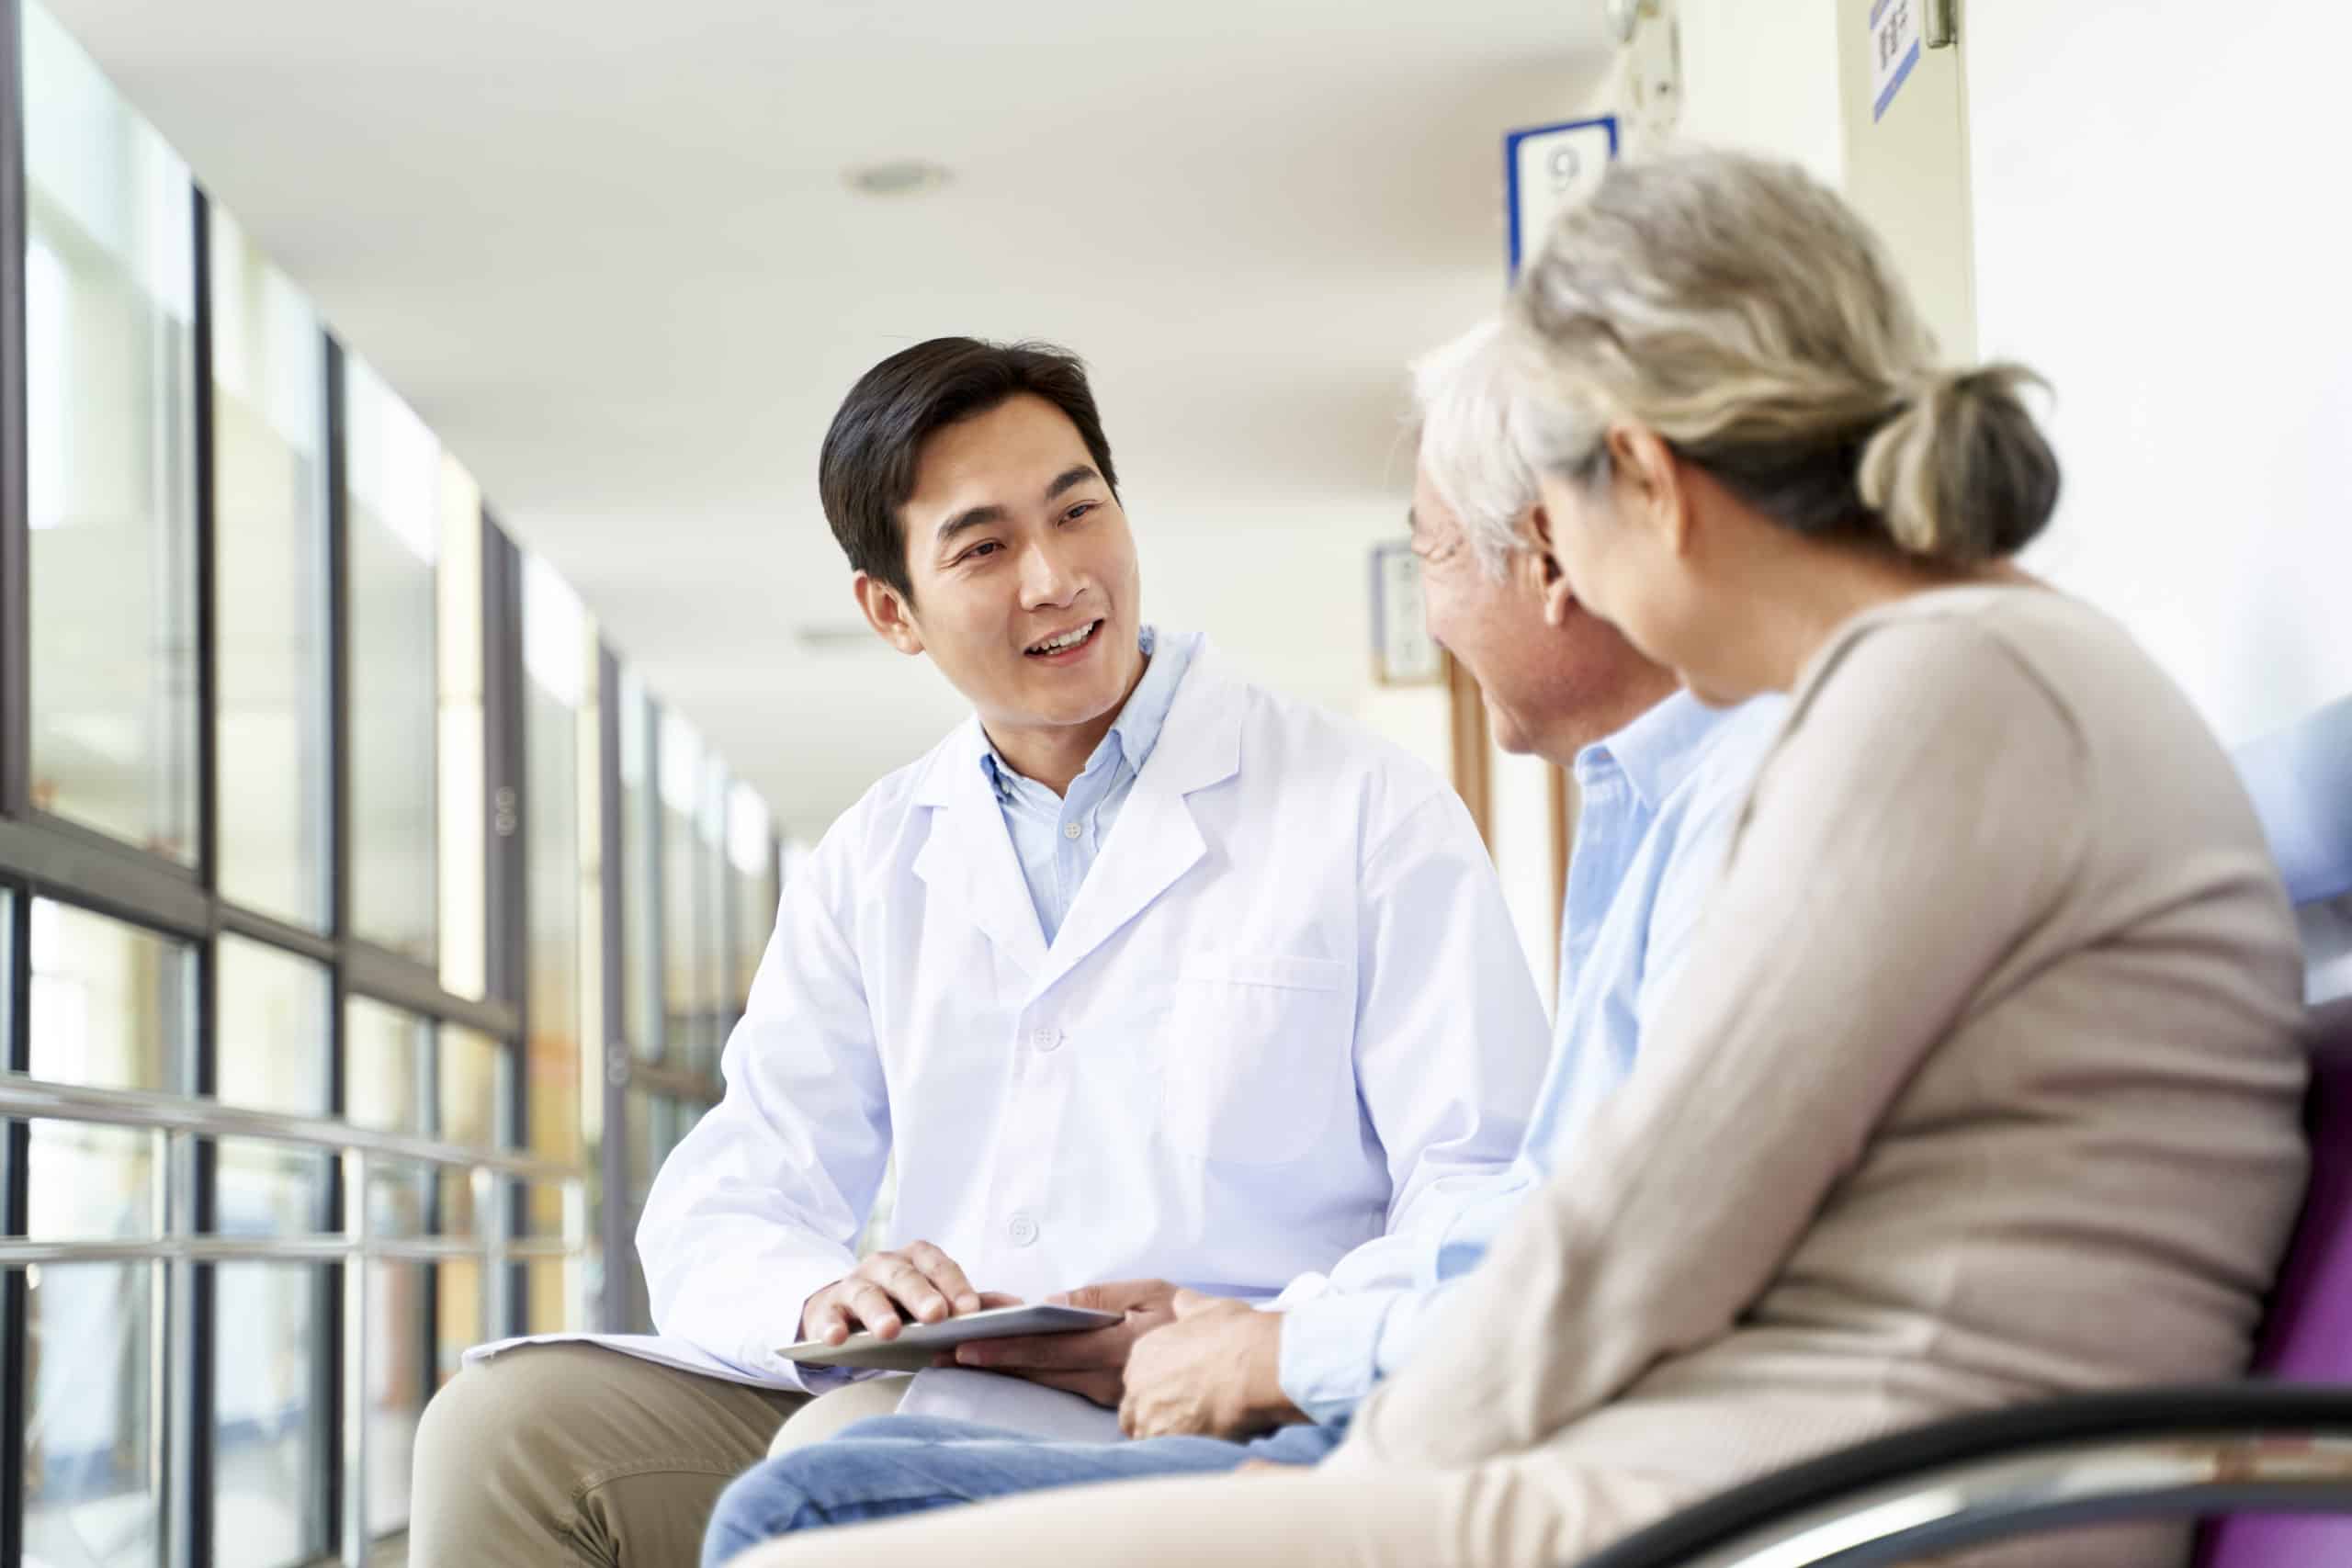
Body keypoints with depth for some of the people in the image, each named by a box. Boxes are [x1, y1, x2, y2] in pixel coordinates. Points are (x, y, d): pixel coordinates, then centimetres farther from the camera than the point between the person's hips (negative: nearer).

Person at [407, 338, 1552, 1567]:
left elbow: (1493, 1199, -4)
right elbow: (720, 1216, 10)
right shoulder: (872, 864, 17)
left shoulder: (1374, 814, 2)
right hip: (913, 1398, 5)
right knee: (505, 1420, -17)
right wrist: (822, 1298, -16)